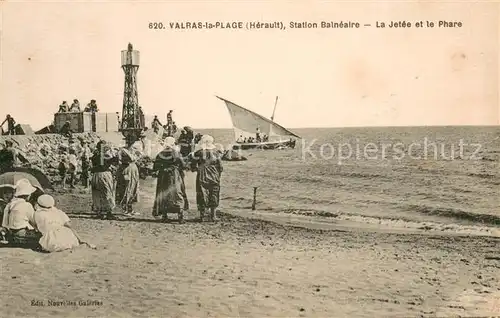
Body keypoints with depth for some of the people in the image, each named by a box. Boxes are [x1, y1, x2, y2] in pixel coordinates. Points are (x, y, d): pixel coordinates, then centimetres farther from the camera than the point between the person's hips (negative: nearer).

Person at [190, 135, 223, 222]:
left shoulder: (198, 153, -6)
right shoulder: (215, 152, -2)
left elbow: (193, 166, -5)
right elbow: (220, 166, 1)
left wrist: (197, 169, 15)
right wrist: (218, 175, 14)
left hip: (202, 177, -1)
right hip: (214, 177, 1)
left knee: (202, 196, 5)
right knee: (214, 196, 9)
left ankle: (202, 215, 6)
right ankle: (213, 215, 10)